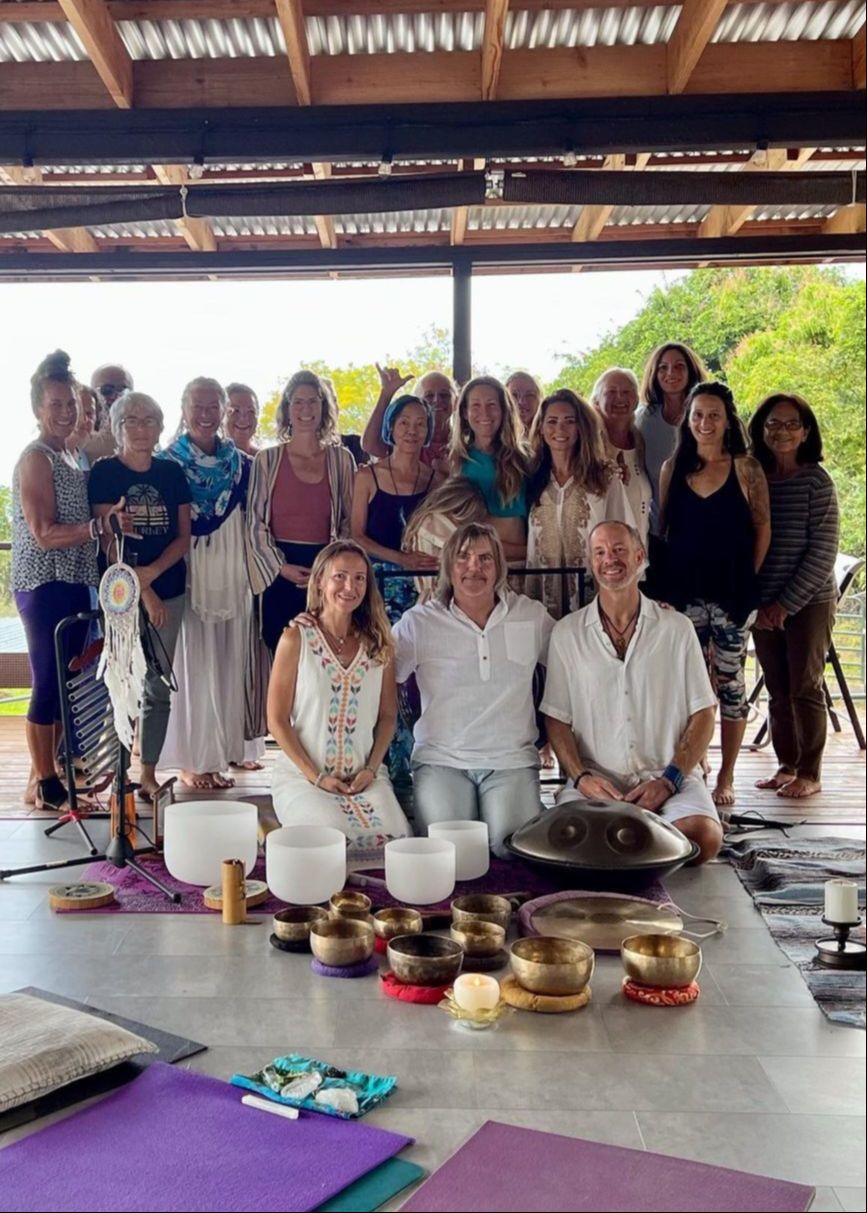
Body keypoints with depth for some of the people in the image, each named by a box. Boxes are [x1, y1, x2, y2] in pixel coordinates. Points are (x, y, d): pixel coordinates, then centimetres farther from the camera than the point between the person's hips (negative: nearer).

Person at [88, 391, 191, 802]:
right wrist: (143, 592, -11)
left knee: (159, 687, 7)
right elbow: (109, 541, -7)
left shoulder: (172, 473, 8)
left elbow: (183, 537, 5)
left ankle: (149, 773, 17)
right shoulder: (104, 472, -2)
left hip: (169, 591, 3)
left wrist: (152, 573, -11)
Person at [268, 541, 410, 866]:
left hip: (364, 775, 3)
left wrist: (371, 768, -4)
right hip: (302, 775, -3)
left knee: (396, 837, -23)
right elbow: (277, 720, -4)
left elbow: (387, 715, 11)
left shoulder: (379, 643, 6)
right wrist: (316, 777, -10)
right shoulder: (296, 638, -4)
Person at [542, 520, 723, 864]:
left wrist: (669, 780, -8)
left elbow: (703, 715, 5)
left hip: (668, 775, 0)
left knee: (705, 838, -28)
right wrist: (581, 777, -10)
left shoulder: (677, 628, 6)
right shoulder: (567, 633, 6)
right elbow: (556, 718, 7)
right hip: (595, 780, 0)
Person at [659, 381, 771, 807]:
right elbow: (662, 528, 9)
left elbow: (763, 527, 1)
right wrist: (663, 582, 4)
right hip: (684, 592, 2)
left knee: (729, 682, 4)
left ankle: (726, 776, 14)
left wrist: (748, 577, -1)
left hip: (732, 593, -2)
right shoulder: (673, 467, 6)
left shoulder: (746, 468, -2)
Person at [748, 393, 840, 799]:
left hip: (808, 602, -4)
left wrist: (786, 604, -12)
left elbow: (823, 553, -10)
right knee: (777, 689, 9)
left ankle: (810, 774, 13)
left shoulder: (817, 481, -7)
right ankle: (786, 765, 22)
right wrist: (757, 604, 1)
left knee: (805, 687, 1)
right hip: (763, 606, 4)